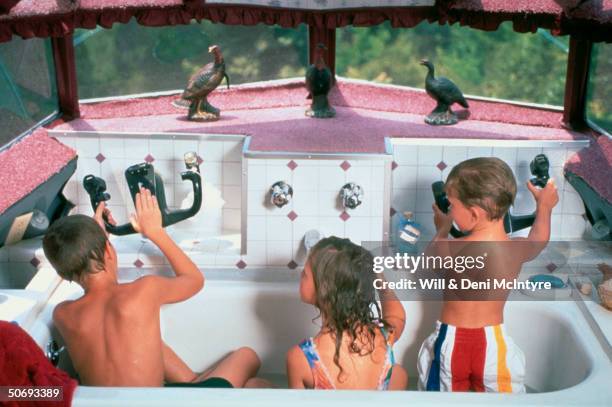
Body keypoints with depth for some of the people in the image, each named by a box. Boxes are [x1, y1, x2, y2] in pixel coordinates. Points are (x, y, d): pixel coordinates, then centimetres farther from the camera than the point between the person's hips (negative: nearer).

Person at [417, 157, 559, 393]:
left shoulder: (449, 251, -22)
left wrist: (442, 230, 22)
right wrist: (544, 206, 31)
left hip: (450, 343, -1)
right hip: (494, 344, 2)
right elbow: (539, 239, 12)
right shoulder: (518, 249, -14)